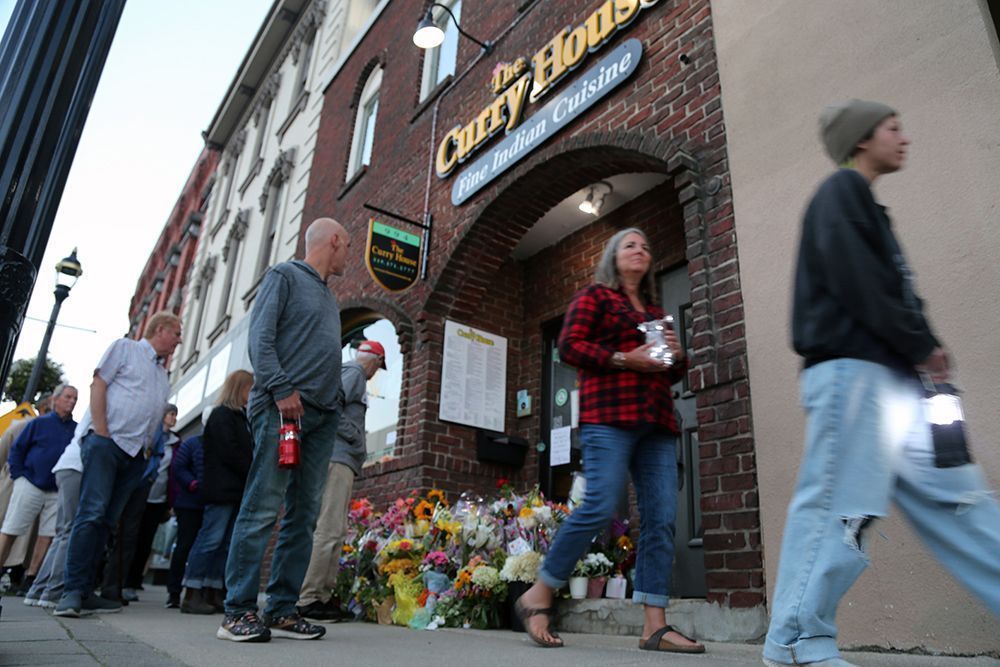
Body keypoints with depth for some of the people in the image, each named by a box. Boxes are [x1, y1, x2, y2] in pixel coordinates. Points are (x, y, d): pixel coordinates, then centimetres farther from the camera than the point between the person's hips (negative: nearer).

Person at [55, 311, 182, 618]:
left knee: (106, 522, 5)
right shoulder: (125, 348, 7)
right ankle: (72, 590, -12)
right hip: (107, 440, -6)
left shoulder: (163, 376, 24)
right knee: (91, 514, -14)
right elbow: (98, 385, -3)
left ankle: (84, 591, 7)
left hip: (135, 454, 6)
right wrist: (101, 431, -12)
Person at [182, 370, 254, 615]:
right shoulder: (222, 414, -5)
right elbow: (230, 452, -14)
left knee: (227, 543, 6)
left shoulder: (241, 417, 21)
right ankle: (192, 595, -4)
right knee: (211, 539, -8)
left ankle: (213, 593, 9)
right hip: (223, 488, -9)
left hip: (236, 490, 9)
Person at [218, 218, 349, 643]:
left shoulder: (328, 296, 26)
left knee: (304, 514, 4)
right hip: (283, 408, -8)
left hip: (322, 415, 8)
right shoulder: (285, 276, 4)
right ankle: (239, 610, -3)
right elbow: (260, 337, -8)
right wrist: (282, 389, -17)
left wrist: (336, 400, 10)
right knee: (263, 508, -9)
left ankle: (282, 610, 8)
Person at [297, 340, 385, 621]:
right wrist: (356, 438, -11)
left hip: (341, 460, 10)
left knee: (335, 531, 10)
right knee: (329, 529, -11)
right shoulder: (355, 372, -2)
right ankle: (308, 599, -10)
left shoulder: (346, 372, 25)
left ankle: (324, 596, 12)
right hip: (339, 458, -10)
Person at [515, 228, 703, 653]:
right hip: (610, 414, -7)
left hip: (656, 420, 7)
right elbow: (569, 345, -4)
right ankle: (538, 598, 0)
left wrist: (678, 356, 5)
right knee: (600, 507, -16)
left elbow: (673, 373, 29)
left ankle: (655, 626, 3)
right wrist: (624, 358, -13)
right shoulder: (594, 296, 9)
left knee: (661, 517, -2)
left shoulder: (655, 311, 27)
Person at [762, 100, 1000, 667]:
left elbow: (892, 290, 23)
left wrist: (923, 350, 7)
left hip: (891, 375, 10)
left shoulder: (863, 202, 28)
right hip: (852, 367, -10)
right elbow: (857, 282, -15)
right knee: (839, 503, -10)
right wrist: (922, 345, -7)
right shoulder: (842, 192, -1)